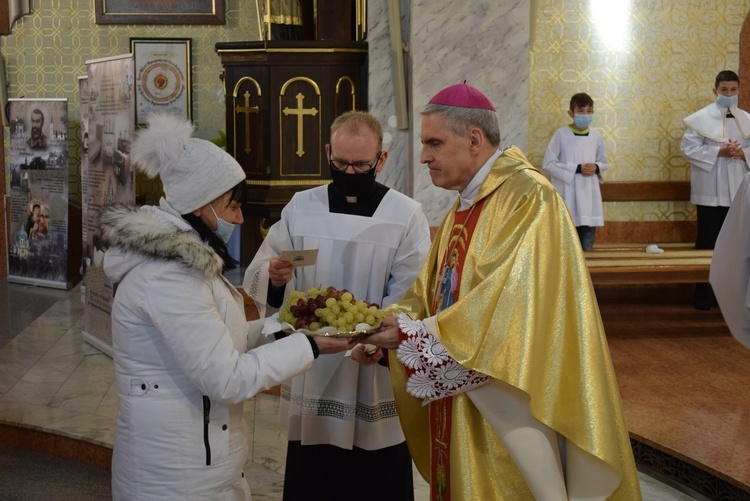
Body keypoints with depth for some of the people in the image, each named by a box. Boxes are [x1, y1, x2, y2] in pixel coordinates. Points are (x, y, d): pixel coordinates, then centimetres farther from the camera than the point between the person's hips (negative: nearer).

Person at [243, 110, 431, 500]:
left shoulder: (407, 216, -4)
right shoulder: (299, 208, 4)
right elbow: (257, 281, 2)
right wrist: (275, 280, -21)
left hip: (377, 382, -2)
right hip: (310, 379, 2)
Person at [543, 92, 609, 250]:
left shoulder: (596, 135, 6)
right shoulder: (561, 134, -7)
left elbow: (604, 162, 18)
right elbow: (548, 164, -9)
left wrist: (596, 167, -6)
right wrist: (577, 169, -16)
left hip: (590, 196, 4)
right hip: (568, 197, -4)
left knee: (587, 246, 6)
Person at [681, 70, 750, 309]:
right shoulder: (700, 118, -4)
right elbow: (688, 148, -10)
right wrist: (720, 152, -19)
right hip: (710, 192, -4)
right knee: (707, 243, 0)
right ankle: (702, 293, 10)